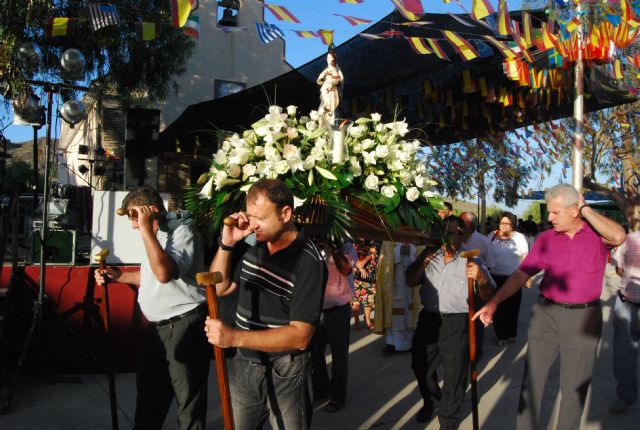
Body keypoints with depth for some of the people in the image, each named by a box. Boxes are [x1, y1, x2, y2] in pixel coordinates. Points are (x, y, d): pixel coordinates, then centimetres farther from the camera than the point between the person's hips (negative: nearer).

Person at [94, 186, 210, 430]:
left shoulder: (182, 232, -17)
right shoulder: (155, 236, 14)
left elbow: (164, 272, -32)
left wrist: (146, 229, -26)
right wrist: (119, 276, 15)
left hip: (185, 326, -10)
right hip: (156, 327, 10)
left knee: (189, 401, 1)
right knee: (148, 395, 23)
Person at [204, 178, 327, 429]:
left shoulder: (309, 262, -21)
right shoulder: (254, 246, 2)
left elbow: (300, 336, -25)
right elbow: (219, 288, 10)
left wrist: (234, 337, -34)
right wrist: (226, 244, -6)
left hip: (284, 373, -6)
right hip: (243, 365, 6)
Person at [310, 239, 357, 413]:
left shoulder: (345, 246, -6)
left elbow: (346, 269, -23)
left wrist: (332, 248, -23)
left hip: (337, 311, -4)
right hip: (316, 310, 5)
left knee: (339, 356, 8)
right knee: (314, 353, 16)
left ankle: (338, 396, 22)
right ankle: (320, 389, 36)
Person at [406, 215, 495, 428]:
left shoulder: (470, 262, -3)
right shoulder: (430, 257, 7)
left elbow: (488, 296, -8)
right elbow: (411, 281, -2)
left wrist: (481, 278, -28)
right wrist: (422, 261, -17)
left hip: (457, 324, -3)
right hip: (428, 320, 4)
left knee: (455, 373, 6)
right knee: (420, 366, 18)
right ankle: (431, 402, 47)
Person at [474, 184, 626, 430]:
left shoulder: (597, 233, -5)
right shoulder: (546, 239, 1)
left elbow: (619, 237, -28)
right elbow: (521, 274, -1)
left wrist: (586, 209, -16)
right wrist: (494, 302, -12)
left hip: (584, 318, -2)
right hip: (545, 314, 2)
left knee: (574, 386, 10)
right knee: (532, 378, 8)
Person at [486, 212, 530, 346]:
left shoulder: (519, 237, 2)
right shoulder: (492, 236, 5)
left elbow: (525, 258, 6)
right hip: (495, 278, 1)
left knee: (512, 308, 4)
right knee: (498, 308, -1)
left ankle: (511, 334, 22)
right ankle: (501, 336, 12)